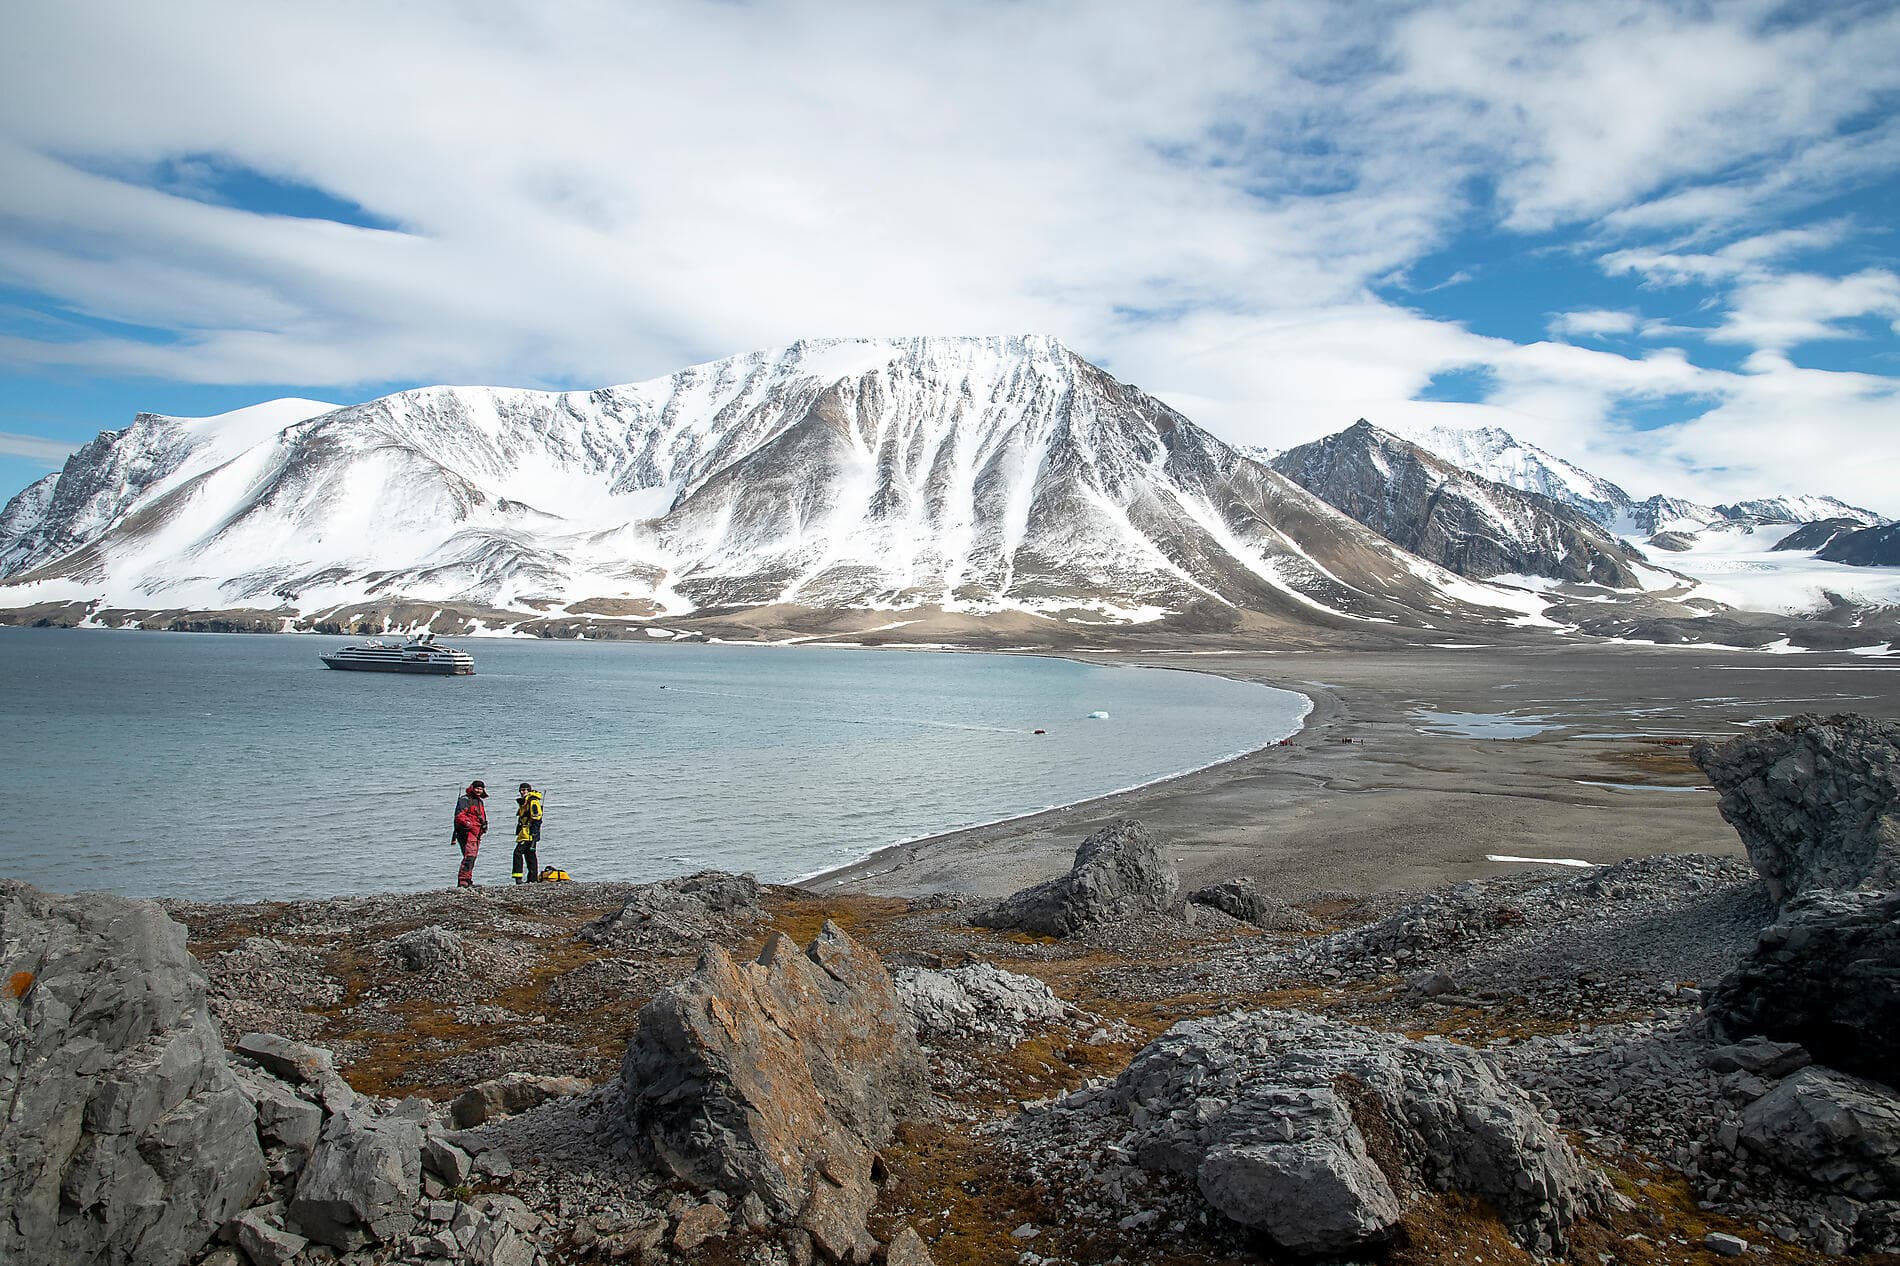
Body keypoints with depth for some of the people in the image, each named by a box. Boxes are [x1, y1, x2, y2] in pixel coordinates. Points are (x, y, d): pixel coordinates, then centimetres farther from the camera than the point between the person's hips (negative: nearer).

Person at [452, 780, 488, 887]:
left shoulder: (480, 801, 23)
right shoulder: (464, 800, -5)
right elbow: (459, 815, -16)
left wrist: (484, 824, 16)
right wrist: (469, 825, -27)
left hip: (477, 833, 9)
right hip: (467, 832, -9)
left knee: (472, 857, 11)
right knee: (469, 856, -19)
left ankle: (468, 881, 17)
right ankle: (463, 881, -22)